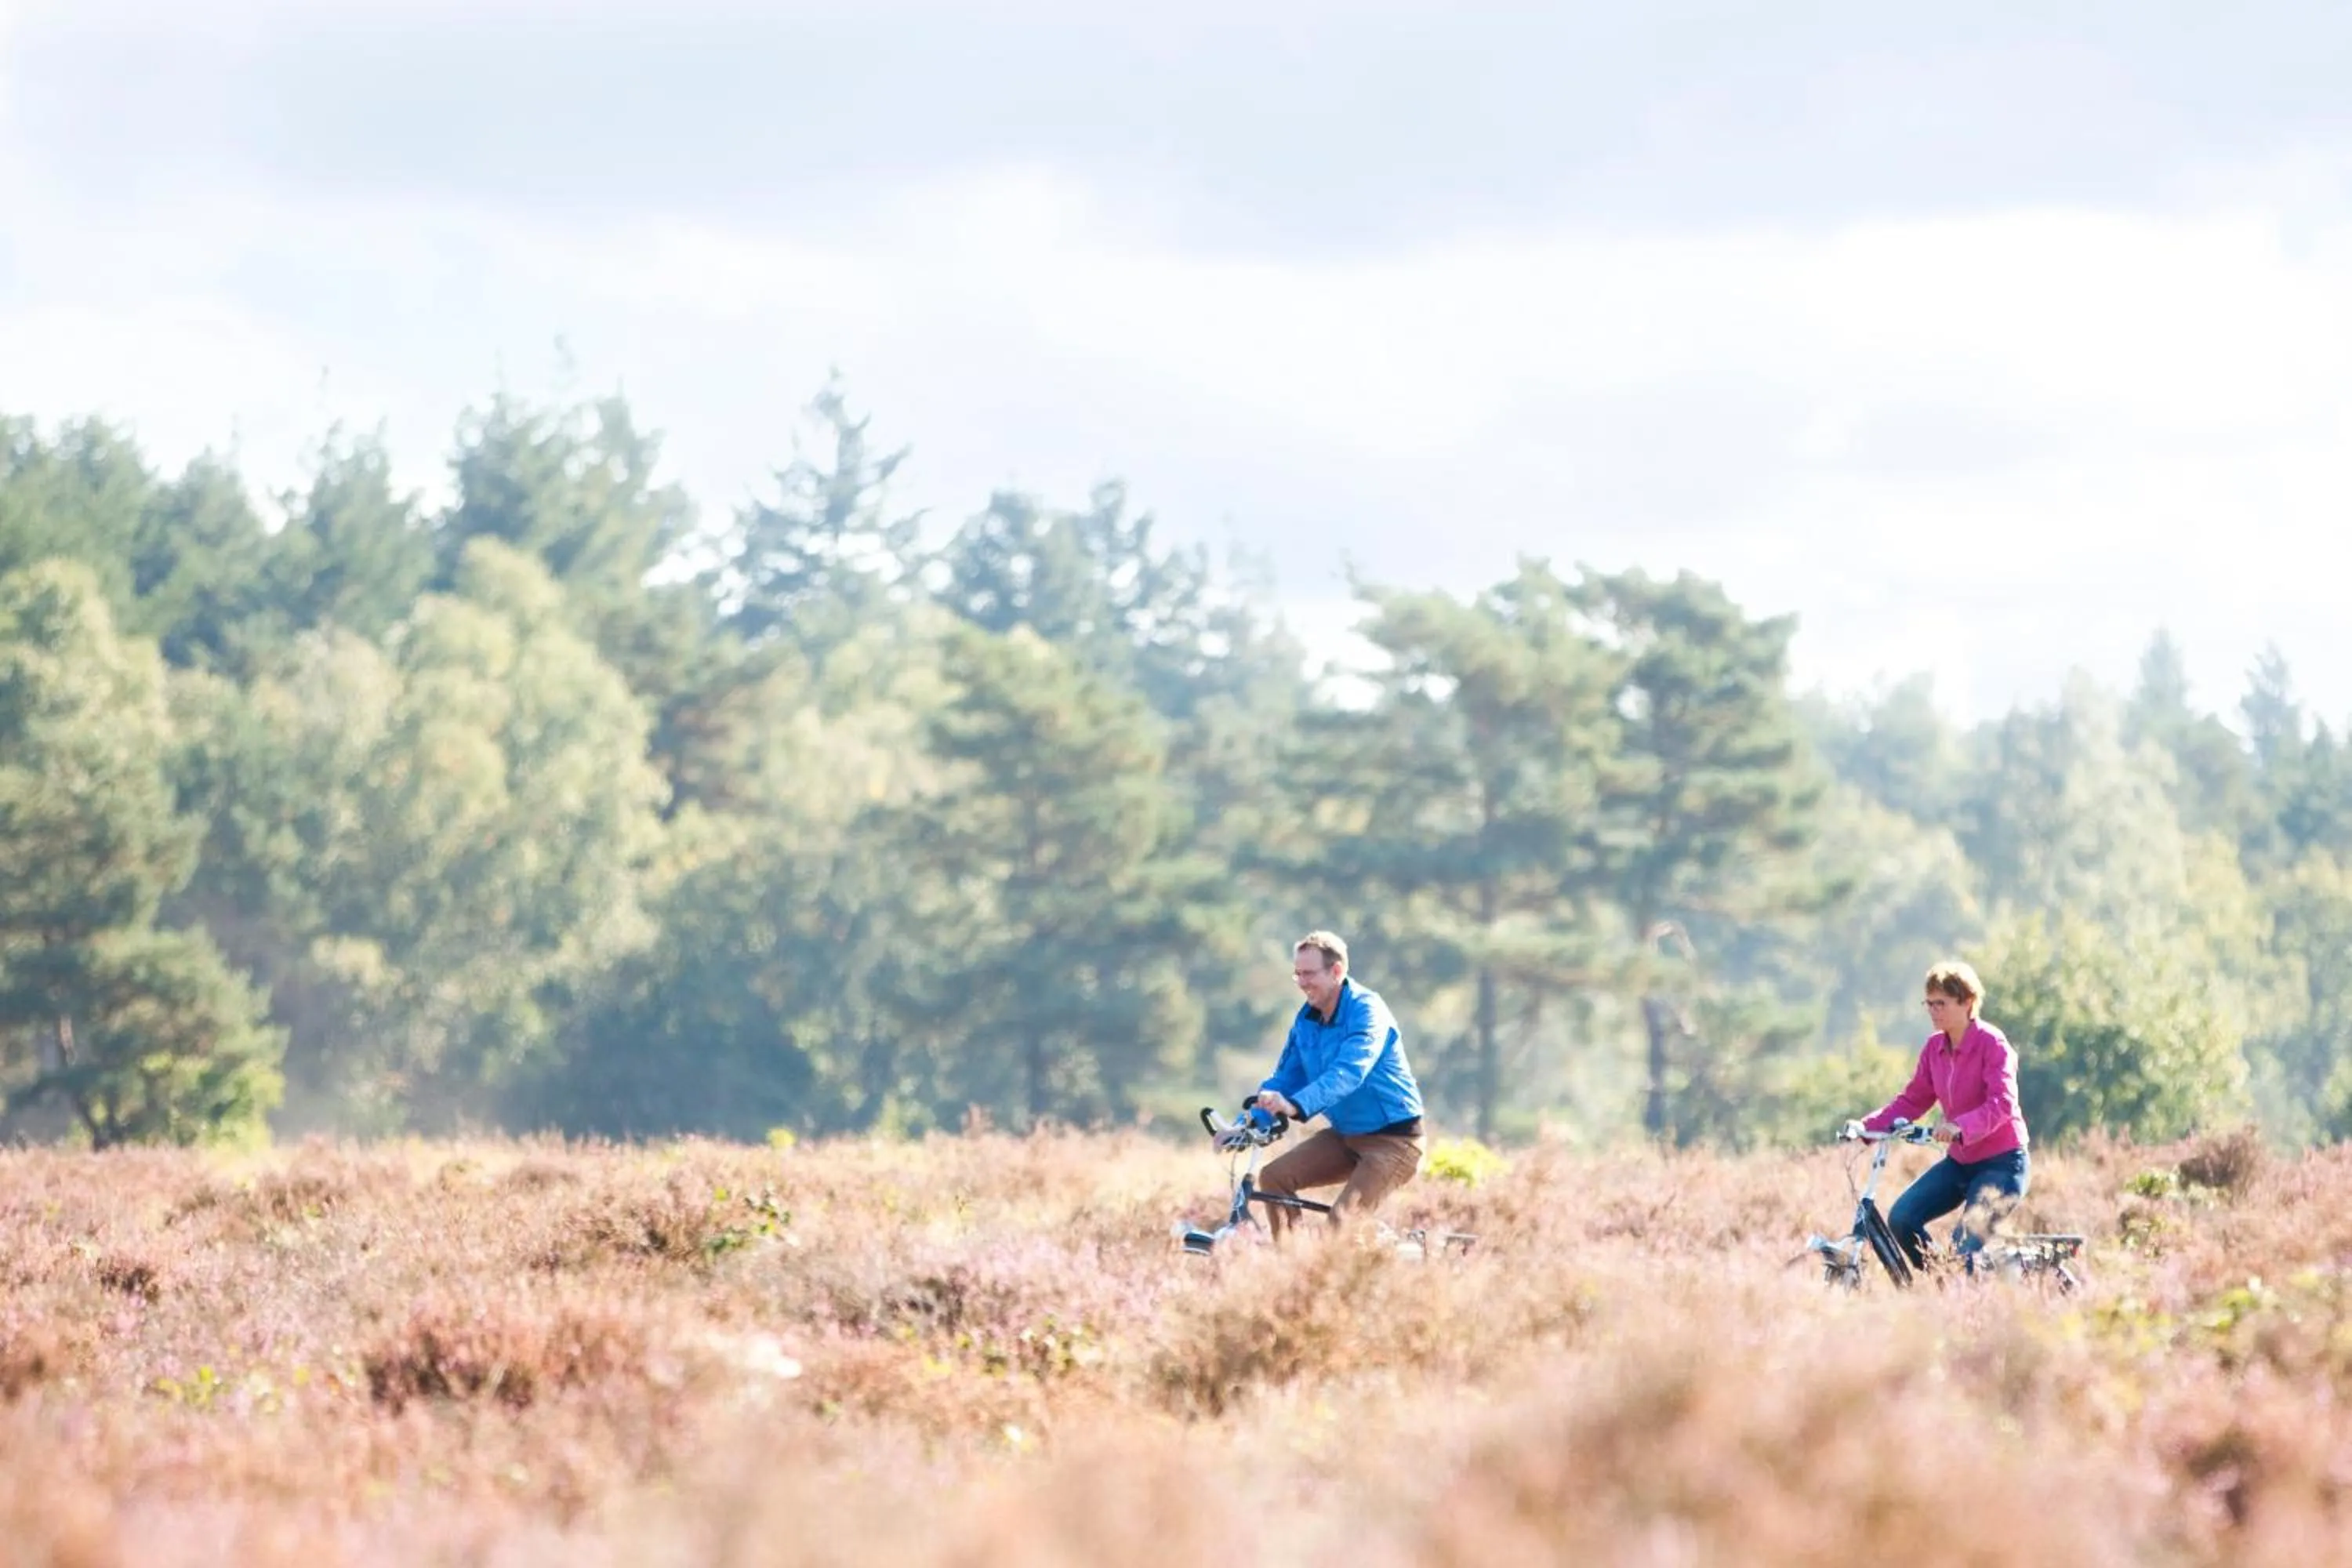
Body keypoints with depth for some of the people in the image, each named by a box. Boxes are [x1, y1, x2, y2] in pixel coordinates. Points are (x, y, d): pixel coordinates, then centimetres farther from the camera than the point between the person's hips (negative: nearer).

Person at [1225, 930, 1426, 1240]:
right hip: (1345, 1135, 8)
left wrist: (1295, 1106, -50)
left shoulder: (1367, 1011, -20)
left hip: (1392, 1139, -8)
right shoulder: (1307, 1019, 5)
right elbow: (1285, 1077, 5)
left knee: (1343, 1219, -24)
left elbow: (1348, 1072, -35)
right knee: (1274, 1177, -7)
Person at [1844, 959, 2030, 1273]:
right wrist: (1867, 1125, -10)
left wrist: (1960, 1127, -47)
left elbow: (2002, 1103, -29)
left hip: (2001, 1163, -7)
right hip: (1960, 1162, 7)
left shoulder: (1992, 1043, -17)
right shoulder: (1935, 1047, 3)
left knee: (1966, 1243, -23)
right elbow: (1912, 1100, 6)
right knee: (1901, 1218, -11)